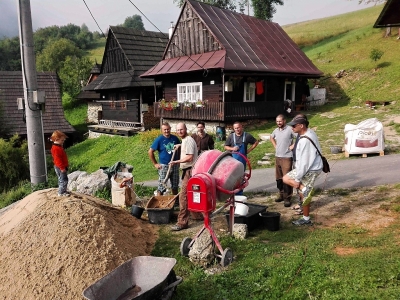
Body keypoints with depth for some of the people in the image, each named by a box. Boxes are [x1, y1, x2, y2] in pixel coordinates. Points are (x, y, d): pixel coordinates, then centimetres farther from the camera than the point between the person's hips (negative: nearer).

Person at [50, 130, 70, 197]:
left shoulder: (59, 147, 12)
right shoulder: (56, 149, -22)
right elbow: (57, 159, -25)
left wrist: (64, 167, 23)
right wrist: (62, 168, -25)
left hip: (62, 167, 11)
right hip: (60, 168, -11)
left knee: (61, 179, 18)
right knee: (64, 179, -6)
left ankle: (63, 190, 29)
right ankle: (61, 192, 2)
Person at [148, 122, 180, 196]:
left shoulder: (175, 138, 3)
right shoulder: (159, 139, -9)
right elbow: (150, 152, -7)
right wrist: (155, 164, -8)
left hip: (175, 165, 4)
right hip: (164, 166, -4)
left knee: (175, 186, 16)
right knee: (161, 187, -2)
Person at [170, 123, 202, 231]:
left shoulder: (188, 140, -15)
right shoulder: (185, 140, 16)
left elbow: (189, 157, -23)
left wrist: (177, 161, -20)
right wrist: (180, 145, 30)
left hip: (190, 171, -11)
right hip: (188, 170, 11)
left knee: (183, 196, -12)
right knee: (190, 195, 20)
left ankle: (182, 222, -9)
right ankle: (197, 214, 34)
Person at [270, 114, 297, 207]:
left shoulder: (290, 129, -12)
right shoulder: (276, 130, 9)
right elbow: (271, 137, 30)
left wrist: (293, 146, -14)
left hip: (287, 157, -7)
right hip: (277, 156, 7)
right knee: (279, 178, 14)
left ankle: (287, 198, 0)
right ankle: (282, 195, 27)